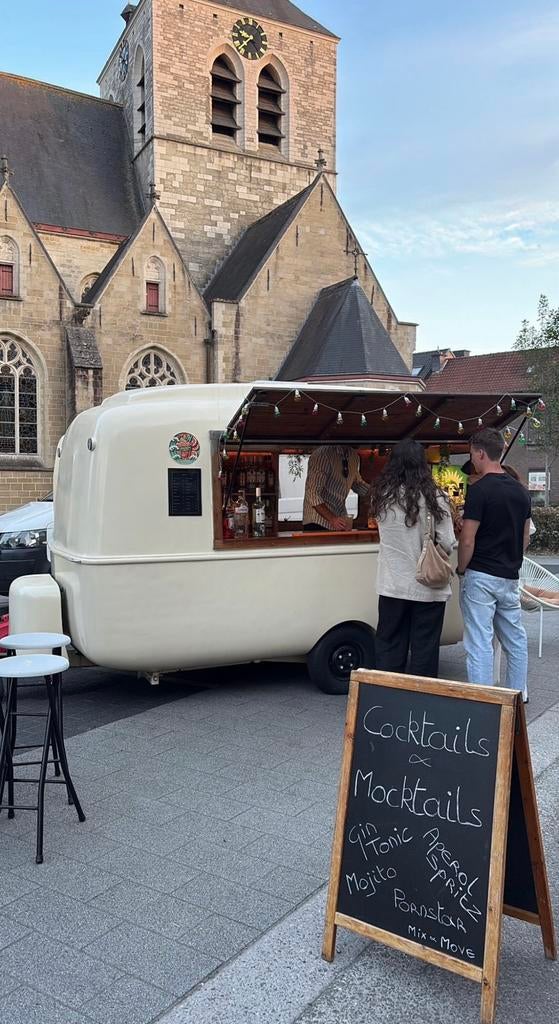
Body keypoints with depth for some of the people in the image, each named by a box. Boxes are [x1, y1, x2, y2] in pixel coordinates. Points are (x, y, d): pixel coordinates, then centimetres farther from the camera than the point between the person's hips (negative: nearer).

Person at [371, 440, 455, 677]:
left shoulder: (382, 496, -4)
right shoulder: (434, 498, -12)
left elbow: (387, 536, 5)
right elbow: (447, 544, -10)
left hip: (391, 586, 3)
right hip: (427, 587, -2)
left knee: (389, 647, 13)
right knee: (424, 649, 9)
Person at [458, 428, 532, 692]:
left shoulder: (479, 490, -14)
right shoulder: (521, 491, 8)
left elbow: (467, 541, -16)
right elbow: (525, 539, 14)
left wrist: (461, 570, -2)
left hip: (481, 576, -7)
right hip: (510, 578, 7)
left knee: (479, 643, -3)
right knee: (515, 640, 16)